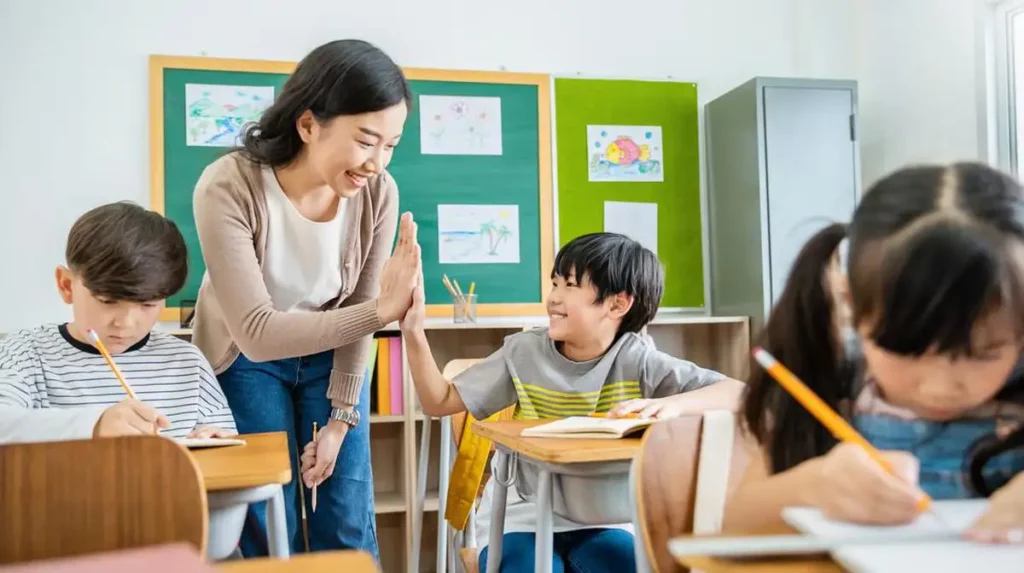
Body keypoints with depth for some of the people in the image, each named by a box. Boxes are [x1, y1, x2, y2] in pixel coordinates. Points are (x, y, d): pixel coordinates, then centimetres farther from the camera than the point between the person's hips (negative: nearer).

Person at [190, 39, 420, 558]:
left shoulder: (378, 192, -22)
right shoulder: (228, 188, -31)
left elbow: (356, 312, -10)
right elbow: (256, 333, -33)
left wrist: (340, 419, -6)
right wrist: (380, 310, -42)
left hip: (330, 355, 3)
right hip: (245, 359, -2)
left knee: (349, 530, 5)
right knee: (268, 533, 0)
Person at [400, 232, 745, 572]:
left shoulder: (637, 361, -11)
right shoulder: (523, 353, -5)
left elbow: (738, 392, -19)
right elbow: (440, 402, 0)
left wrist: (672, 405, -38)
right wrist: (413, 332, -13)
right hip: (520, 519, 0)